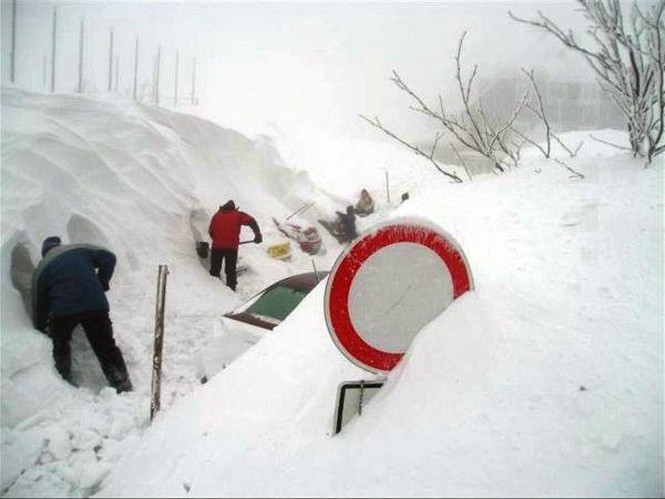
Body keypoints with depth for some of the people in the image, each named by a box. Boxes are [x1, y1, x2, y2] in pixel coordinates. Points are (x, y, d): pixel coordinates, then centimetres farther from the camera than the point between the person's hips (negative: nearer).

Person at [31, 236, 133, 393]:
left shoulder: (41, 269, 18)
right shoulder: (80, 250, 18)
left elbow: (39, 302, 19)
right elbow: (108, 258, 8)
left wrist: (40, 328, 31)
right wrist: (102, 284, 15)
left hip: (62, 311, -1)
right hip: (96, 305, 1)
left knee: (60, 346, 25)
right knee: (106, 347, 9)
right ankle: (124, 387, 7)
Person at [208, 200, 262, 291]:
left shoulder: (217, 215, 12)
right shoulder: (238, 215, 6)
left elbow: (211, 231, 12)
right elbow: (251, 221, -7)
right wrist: (258, 234, -10)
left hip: (217, 246, 1)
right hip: (231, 247, -1)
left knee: (215, 270, 13)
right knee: (231, 270, 8)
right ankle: (231, 289, 6)